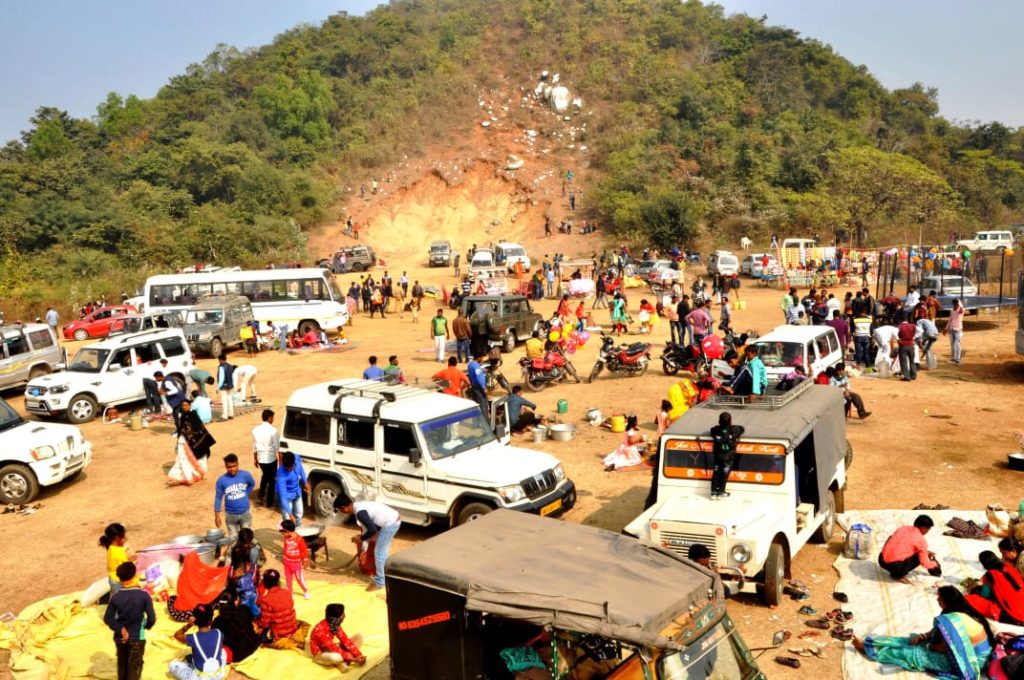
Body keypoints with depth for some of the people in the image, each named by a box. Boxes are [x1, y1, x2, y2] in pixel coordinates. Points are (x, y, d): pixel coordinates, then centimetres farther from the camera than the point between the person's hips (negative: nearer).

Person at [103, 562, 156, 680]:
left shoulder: (115, 597, -9)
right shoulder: (144, 595, -17)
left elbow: (107, 618, -7)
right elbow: (152, 618, -14)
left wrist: (120, 630, -6)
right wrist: (147, 626, 6)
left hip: (120, 638, 3)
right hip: (137, 638, -3)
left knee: (122, 664, 21)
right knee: (134, 666, 5)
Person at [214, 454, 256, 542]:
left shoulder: (245, 475, -13)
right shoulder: (221, 480, -15)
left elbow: (252, 485, 9)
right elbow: (218, 497, -5)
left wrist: (245, 495, 2)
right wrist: (217, 515, -3)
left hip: (245, 513, 0)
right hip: (231, 515, 0)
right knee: (233, 539, 12)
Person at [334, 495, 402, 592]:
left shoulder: (359, 512, -21)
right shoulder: (358, 505, 10)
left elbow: (372, 530, -23)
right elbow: (366, 526, 20)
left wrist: (361, 539, -6)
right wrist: (365, 545, 22)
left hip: (390, 524, -10)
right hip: (394, 520, 10)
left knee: (379, 553, 2)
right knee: (382, 551, 24)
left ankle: (379, 582, 14)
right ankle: (385, 575, 39)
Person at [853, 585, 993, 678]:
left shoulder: (954, 621, -32)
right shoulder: (961, 612, -1)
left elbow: (943, 648, -22)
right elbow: (936, 631, 11)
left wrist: (927, 646, -4)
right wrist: (921, 637, 1)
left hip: (969, 661, -9)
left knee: (913, 654, -7)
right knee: (914, 642, 7)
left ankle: (866, 647, 4)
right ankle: (868, 645, 14)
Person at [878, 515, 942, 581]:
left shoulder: (902, 529, 15)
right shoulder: (920, 540, -4)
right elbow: (925, 563, 2)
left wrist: (926, 552, 34)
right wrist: (935, 564, 24)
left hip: (881, 561, 7)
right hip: (895, 565, -7)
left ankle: (895, 572, 19)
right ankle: (899, 575, 4)